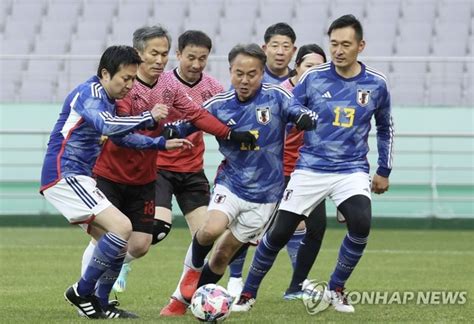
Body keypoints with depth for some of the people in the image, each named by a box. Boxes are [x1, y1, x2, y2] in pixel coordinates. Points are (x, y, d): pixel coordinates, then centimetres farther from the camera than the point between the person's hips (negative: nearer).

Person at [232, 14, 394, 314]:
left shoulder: (376, 84, 0)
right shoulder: (313, 78, -5)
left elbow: (385, 128, 16)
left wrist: (384, 171, 17)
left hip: (352, 170, 0)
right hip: (310, 169, 0)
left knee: (361, 222, -25)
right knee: (280, 233, -3)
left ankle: (335, 290, -3)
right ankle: (248, 293, 18)